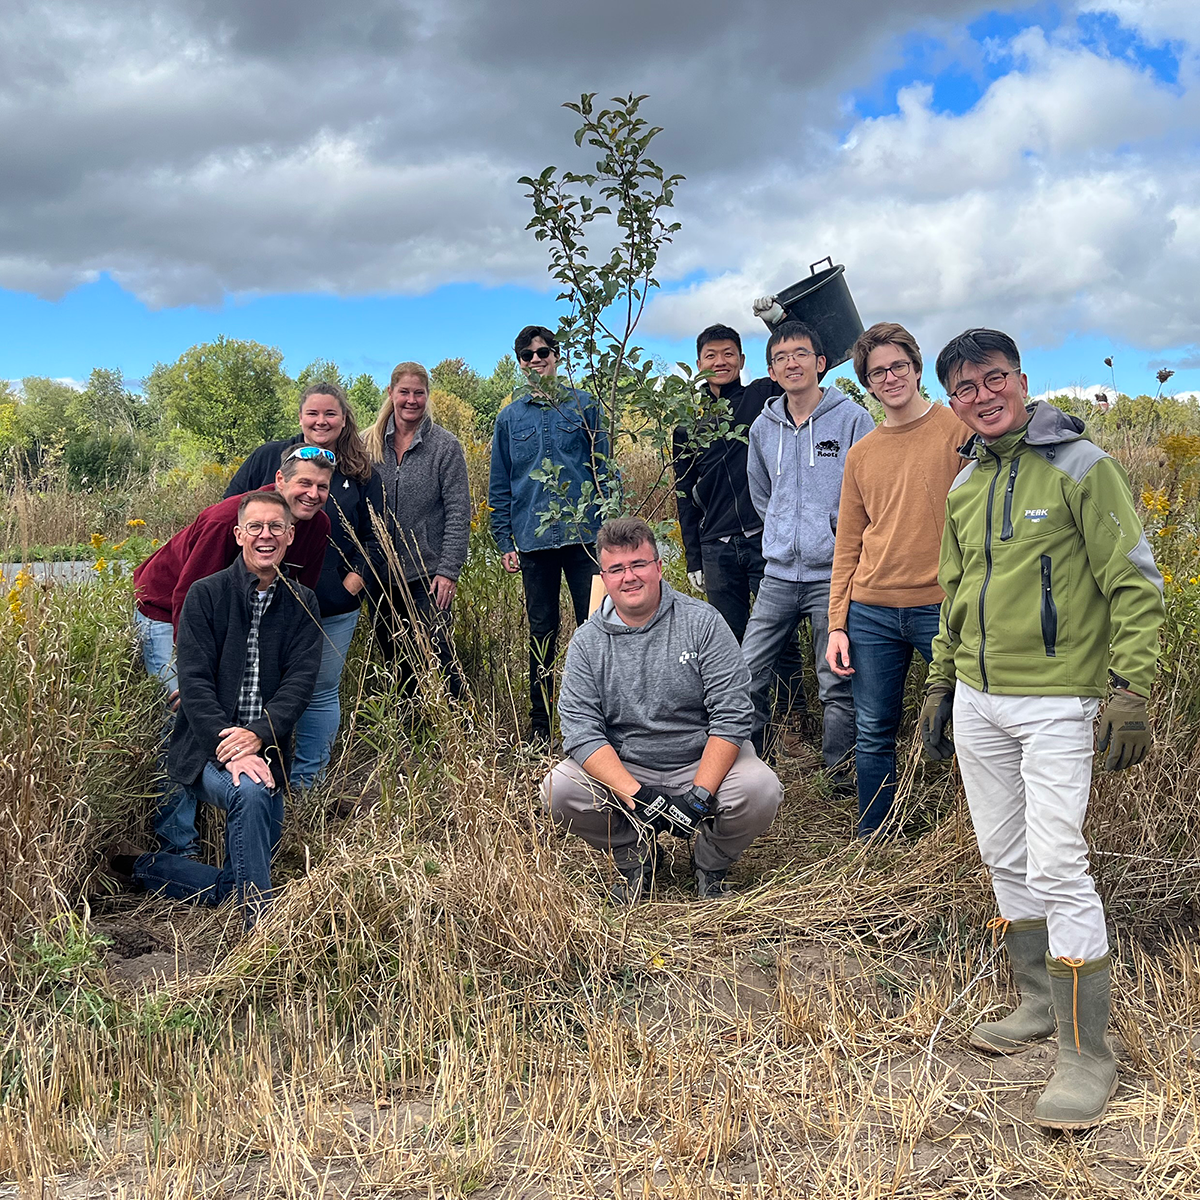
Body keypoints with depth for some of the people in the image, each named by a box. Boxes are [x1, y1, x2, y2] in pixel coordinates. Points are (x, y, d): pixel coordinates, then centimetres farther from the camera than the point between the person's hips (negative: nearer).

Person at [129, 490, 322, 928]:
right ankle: (259, 925, -23)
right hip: (206, 751, -4)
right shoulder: (206, 595, -3)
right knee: (248, 793, -37)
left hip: (264, 751, 4)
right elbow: (194, 683, -11)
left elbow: (300, 681, -6)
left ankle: (152, 869, 34)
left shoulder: (302, 604, 5)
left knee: (231, 887, 5)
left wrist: (256, 735, -23)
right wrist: (228, 749, -25)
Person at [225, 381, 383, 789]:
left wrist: (352, 583, -5)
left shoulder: (362, 474, 6)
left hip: (335, 610, 1)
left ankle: (307, 780, 21)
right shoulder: (267, 458, 3)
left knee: (322, 693, 9)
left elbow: (373, 539, 7)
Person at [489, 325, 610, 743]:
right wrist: (505, 543, 6)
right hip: (533, 539, 2)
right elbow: (499, 486, 13)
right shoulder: (509, 418, 11)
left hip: (585, 534, -1)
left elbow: (604, 468, 6)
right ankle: (539, 724, 17)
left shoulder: (584, 405, 6)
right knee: (542, 632, 8)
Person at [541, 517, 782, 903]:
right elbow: (580, 730, -12)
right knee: (558, 790, -23)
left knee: (761, 790, -29)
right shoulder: (587, 642, -3)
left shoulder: (702, 622, -7)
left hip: (704, 762, -1)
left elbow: (732, 714, -13)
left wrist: (699, 796, -23)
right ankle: (634, 855, 6)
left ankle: (711, 862, 5)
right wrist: (636, 795, -27)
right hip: (621, 769, 1)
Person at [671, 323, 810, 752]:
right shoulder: (688, 423, 13)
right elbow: (685, 497, 15)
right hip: (717, 549, 3)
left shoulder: (763, 397, 6)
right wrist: (694, 560, 11)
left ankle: (793, 722, 13)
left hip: (766, 540, -3)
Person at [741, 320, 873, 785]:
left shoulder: (852, 419, -4)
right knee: (747, 676, 4)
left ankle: (840, 775, 16)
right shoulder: (763, 427, 11)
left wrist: (839, 532, -4)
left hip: (833, 574, -4)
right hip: (778, 574, 5)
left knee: (837, 685, 1)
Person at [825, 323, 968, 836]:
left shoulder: (960, 429, 0)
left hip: (943, 606, -4)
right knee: (873, 734, 10)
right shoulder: (860, 455, 12)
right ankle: (871, 843, 23)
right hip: (871, 612, 4)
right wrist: (837, 625, 7)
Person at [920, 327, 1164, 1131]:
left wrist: (1131, 689, -18)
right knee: (1005, 858, 13)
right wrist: (941, 685, 19)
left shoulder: (1078, 466, -9)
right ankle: (1039, 1005, 30)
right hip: (977, 701, 7)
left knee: (1057, 867, -10)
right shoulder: (962, 488, 11)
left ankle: (1088, 1056, 1)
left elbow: (1136, 584, -11)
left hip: (1055, 702, -7)